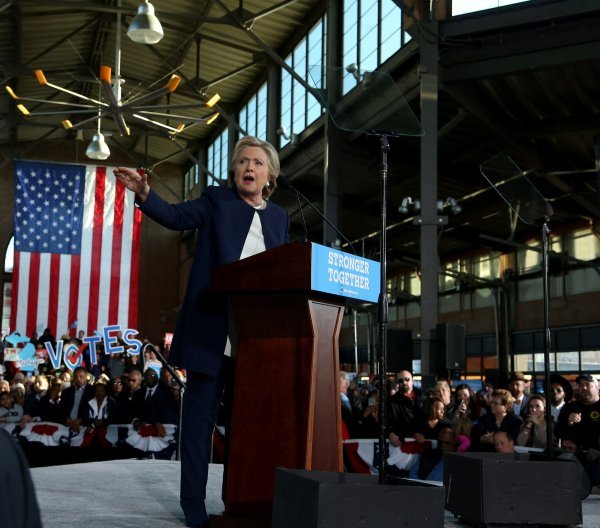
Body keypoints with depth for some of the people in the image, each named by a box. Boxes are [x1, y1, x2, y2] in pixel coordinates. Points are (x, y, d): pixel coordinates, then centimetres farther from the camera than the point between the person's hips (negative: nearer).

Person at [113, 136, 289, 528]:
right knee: (201, 415, 1)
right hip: (213, 330, -4)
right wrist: (145, 194, -29)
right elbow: (176, 216, -10)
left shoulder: (280, 217, 15)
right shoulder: (217, 201, 4)